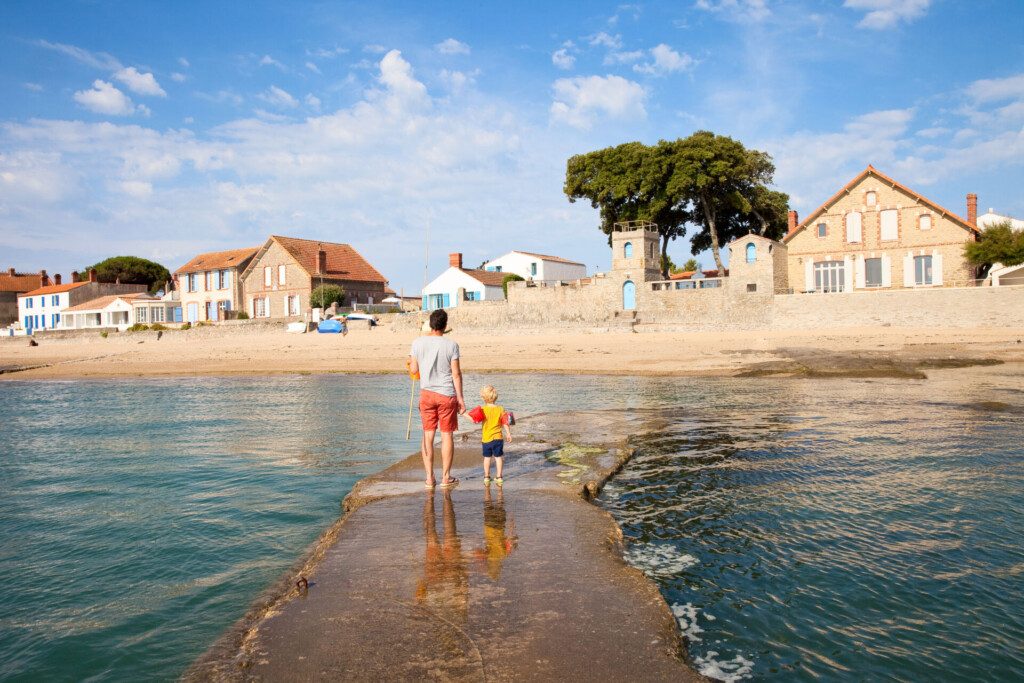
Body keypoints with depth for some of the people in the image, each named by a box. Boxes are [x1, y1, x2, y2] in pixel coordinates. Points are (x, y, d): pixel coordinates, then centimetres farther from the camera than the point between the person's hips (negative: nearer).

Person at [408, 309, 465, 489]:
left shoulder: (418, 343, -4)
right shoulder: (451, 345, -10)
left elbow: (413, 371, 1)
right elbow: (456, 374, -8)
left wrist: (411, 363, 23)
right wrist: (460, 398, -1)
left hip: (426, 394, 2)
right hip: (447, 395, -2)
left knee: (428, 435, 9)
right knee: (447, 435, 7)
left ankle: (429, 477, 12)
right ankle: (446, 477, 12)